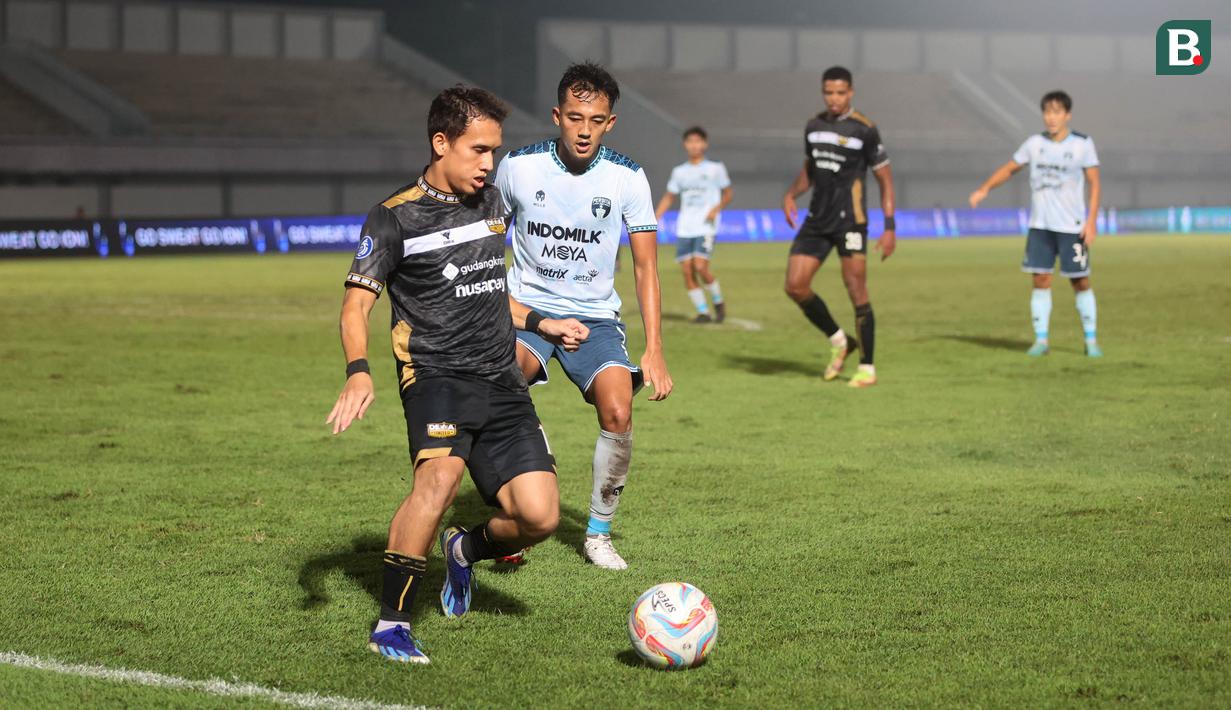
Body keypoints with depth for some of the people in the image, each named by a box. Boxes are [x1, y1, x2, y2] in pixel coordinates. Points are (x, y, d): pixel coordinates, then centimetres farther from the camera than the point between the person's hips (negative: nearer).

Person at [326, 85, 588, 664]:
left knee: (539, 515, -8)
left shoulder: (489, 202, 16)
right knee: (440, 474, -34)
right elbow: (357, 302, -8)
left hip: (501, 381, 6)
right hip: (436, 374, -6)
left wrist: (540, 324, 23)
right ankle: (391, 622, -24)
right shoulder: (396, 217, -4)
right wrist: (358, 373, -24)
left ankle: (467, 549, 26)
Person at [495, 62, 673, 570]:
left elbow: (645, 266, -2)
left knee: (618, 414, -21)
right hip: (527, 307, -1)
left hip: (595, 315, 1)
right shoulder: (518, 167, -6)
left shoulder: (626, 177, -7)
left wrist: (654, 351, -8)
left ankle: (598, 532, 1)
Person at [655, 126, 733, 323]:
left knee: (700, 267, -18)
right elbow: (669, 197, 20)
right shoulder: (679, 172, 14)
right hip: (684, 229, 4)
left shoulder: (715, 168, 5)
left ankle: (718, 302, 4)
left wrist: (717, 208, -9)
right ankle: (702, 312, 3)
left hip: (706, 227, -4)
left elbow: (728, 194, 10)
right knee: (687, 270, -5)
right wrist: (654, 220, 9)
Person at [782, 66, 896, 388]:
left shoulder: (865, 130, -7)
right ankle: (839, 342, 19)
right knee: (795, 286, -1)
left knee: (857, 293, -7)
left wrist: (890, 228, -10)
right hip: (817, 220, 6)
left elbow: (885, 180, -4)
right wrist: (791, 194, 2)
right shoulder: (814, 126, 9)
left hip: (850, 221, -6)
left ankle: (867, 368, 4)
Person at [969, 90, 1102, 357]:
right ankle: (1041, 340, 4)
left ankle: (1091, 340, 10)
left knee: (1080, 282, 1)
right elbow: (1010, 168, 13)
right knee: (1040, 280, -2)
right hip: (1040, 225, 3)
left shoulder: (1082, 144, -4)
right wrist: (985, 188, -3)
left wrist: (1092, 220, -10)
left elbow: (1094, 183, -3)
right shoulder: (1035, 143, 5)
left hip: (1072, 226, -3)